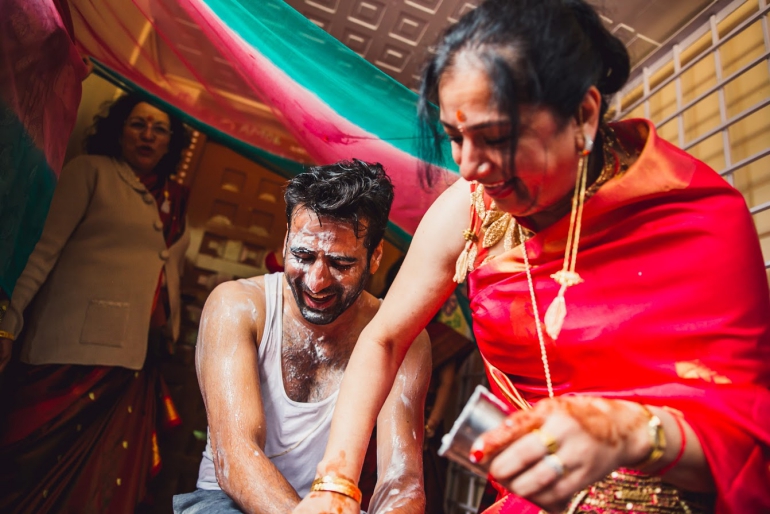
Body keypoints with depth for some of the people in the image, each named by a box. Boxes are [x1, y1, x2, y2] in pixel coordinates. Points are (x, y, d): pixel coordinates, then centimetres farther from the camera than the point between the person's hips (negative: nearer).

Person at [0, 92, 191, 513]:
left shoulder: (172, 200, 16)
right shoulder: (92, 170, 2)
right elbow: (45, 249, -4)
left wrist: (171, 333, 15)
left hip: (134, 360, 5)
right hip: (77, 345, -4)